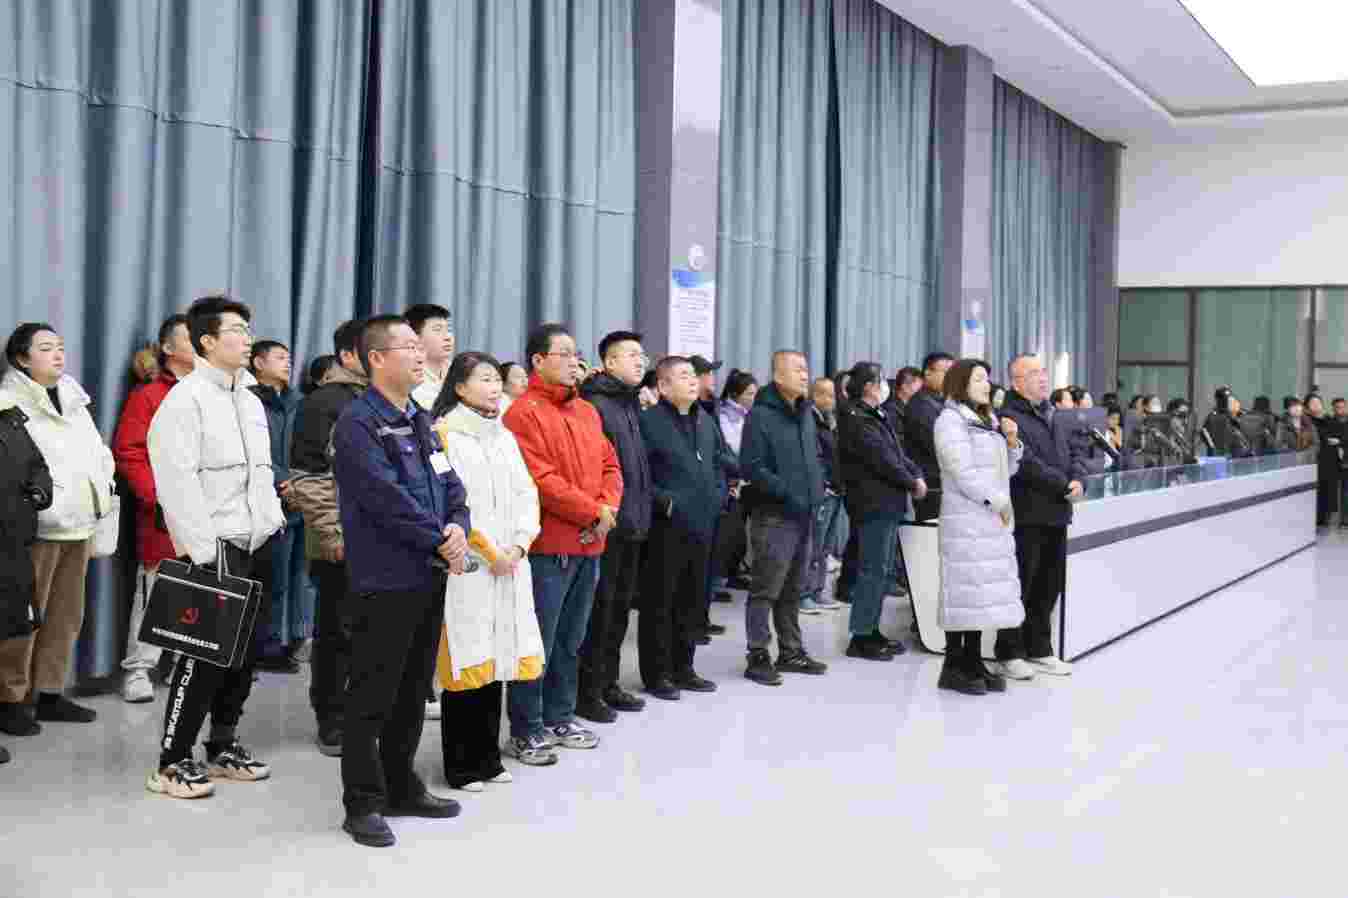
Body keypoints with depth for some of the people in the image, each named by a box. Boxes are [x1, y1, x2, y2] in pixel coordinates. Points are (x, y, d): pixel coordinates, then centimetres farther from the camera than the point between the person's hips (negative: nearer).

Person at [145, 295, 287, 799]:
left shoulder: (250, 400, 16)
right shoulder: (187, 398, -10)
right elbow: (178, 481, -16)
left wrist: (274, 520, 12)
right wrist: (203, 551, -19)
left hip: (257, 546, 8)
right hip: (217, 548, -8)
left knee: (245, 650, 12)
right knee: (206, 654, -6)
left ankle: (223, 746, 24)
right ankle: (172, 762, 2)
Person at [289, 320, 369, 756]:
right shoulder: (323, 402, -7)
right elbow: (307, 477, -12)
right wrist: (331, 534, -15)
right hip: (343, 541, -6)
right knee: (338, 633, 2)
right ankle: (331, 723, 12)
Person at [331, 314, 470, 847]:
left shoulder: (421, 420, 15)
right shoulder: (358, 423, -12)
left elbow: (451, 486, 12)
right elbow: (388, 499, -20)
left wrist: (459, 528, -8)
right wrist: (441, 543, -14)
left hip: (429, 577, 8)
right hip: (386, 579, -8)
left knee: (413, 692, 16)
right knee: (372, 697, 0)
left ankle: (402, 788, 28)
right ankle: (363, 805, 10)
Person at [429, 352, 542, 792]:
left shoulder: (505, 435, 17)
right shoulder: (445, 432, -4)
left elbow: (527, 494, 13)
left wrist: (519, 544, -3)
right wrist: (488, 550, -13)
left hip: (510, 565, 6)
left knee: (496, 657, 9)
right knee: (468, 661, -4)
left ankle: (487, 756, 19)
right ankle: (461, 766, 6)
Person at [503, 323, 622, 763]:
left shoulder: (587, 411, 15)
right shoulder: (523, 413, -12)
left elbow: (610, 465, 15)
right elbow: (540, 480, -19)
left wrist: (608, 508, -5)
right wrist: (592, 512, -14)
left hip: (588, 545, 8)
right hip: (547, 546, -8)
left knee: (571, 640, 16)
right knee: (538, 642, -3)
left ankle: (559, 718, 28)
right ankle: (526, 731, 7)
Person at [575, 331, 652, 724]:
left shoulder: (632, 403, 17)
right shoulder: (594, 405, -12)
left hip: (631, 523, 9)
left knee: (620, 606, 14)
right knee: (599, 607, -4)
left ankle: (609, 682, 24)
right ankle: (586, 691, 5)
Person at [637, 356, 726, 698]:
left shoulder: (706, 420, 14)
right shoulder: (651, 421, -11)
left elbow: (718, 462, 25)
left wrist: (716, 497, 12)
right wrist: (664, 501, -16)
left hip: (702, 524, 8)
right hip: (667, 525, -7)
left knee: (692, 600, 14)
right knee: (660, 602, 0)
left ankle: (683, 668, 25)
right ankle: (656, 673, 9)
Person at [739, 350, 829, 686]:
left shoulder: (805, 412, 14)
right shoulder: (761, 415, -12)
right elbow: (751, 466, -18)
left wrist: (817, 487, 10)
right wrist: (787, 493, -20)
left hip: (803, 515, 8)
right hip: (773, 515, -8)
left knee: (792, 589, 16)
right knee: (766, 590, -5)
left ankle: (791, 652, 25)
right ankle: (758, 656, 2)